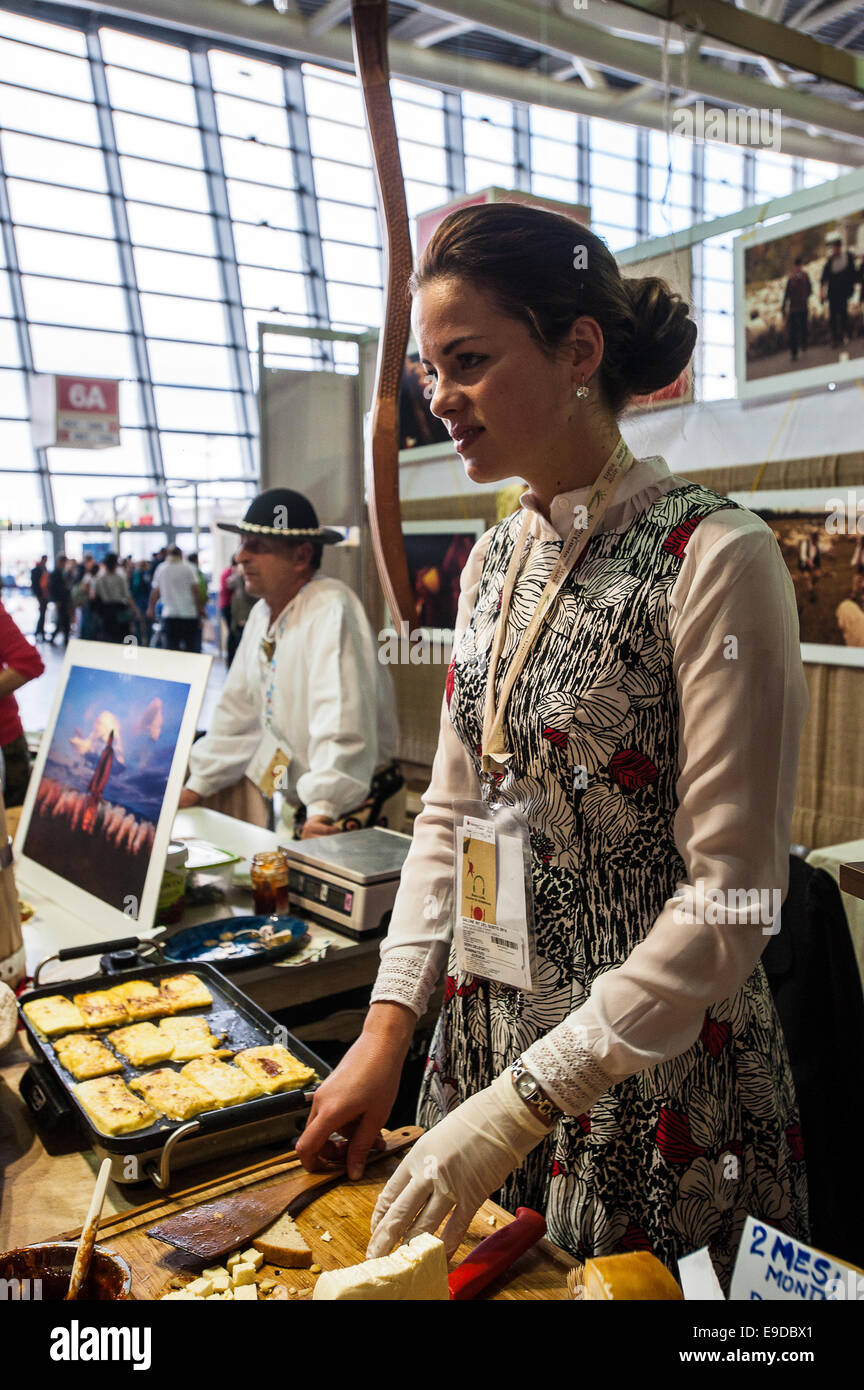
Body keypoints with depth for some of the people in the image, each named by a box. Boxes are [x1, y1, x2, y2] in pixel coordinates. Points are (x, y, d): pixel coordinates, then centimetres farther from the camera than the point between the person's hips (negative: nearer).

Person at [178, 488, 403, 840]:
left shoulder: (331, 610, -19)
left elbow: (341, 722, -30)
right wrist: (196, 786, 16)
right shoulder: (262, 614, 8)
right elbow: (239, 712, 17)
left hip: (353, 805, -7)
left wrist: (323, 808, -37)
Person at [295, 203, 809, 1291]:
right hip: (488, 1032, 6)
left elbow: (732, 896, -21)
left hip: (658, 1067, -6)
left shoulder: (714, 558, -19)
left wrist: (523, 1104, -20)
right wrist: (387, 1028, 0)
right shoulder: (493, 559, 3)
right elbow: (449, 810, 6)